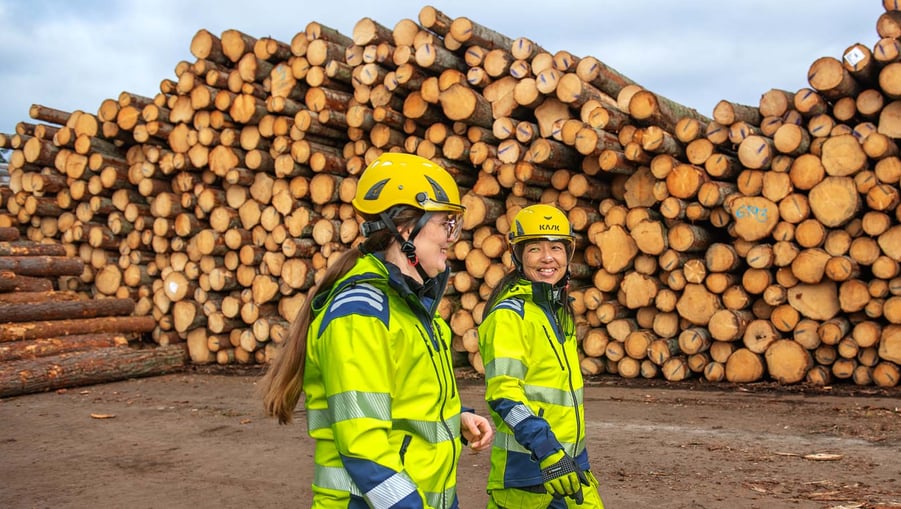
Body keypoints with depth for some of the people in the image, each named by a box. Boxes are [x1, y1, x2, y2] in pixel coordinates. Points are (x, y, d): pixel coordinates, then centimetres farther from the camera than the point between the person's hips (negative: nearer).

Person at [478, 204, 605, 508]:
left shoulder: (559, 310, 12)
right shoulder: (509, 314, -14)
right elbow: (503, 393, -22)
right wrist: (546, 450, -31)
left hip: (569, 462, 8)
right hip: (527, 465, -7)